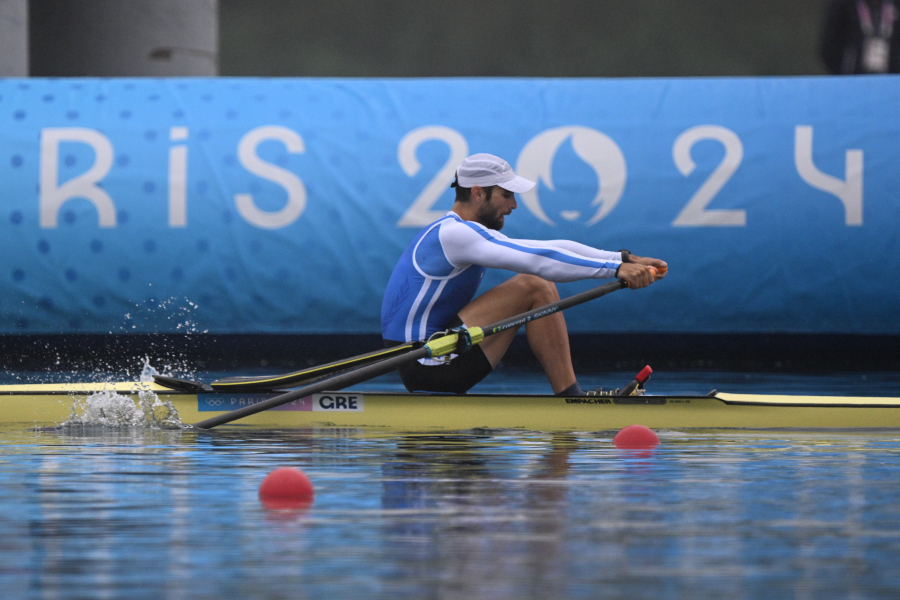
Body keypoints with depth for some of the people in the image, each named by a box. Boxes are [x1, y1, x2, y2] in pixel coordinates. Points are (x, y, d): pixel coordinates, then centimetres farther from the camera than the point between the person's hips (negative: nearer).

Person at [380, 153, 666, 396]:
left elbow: (553, 248, 12)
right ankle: (571, 399, -14)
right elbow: (538, 261, -22)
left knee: (543, 286, 10)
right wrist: (616, 269, -22)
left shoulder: (470, 233, 16)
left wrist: (625, 259, 4)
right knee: (534, 286, -16)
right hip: (425, 367, -10)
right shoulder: (452, 234, -16)